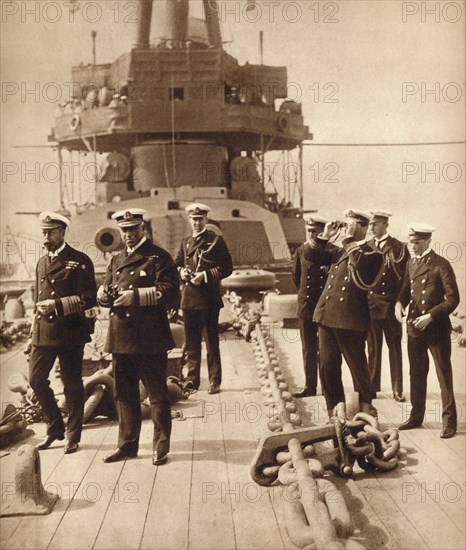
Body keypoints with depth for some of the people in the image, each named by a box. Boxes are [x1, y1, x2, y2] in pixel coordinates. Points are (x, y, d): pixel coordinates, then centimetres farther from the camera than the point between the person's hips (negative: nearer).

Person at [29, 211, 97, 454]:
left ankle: (73, 436, 16)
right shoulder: (41, 263, 16)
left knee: (72, 386, 3)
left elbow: (89, 298, -9)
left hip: (70, 332, -5)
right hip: (43, 332, 5)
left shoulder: (80, 261, -3)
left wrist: (58, 304, -18)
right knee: (36, 379, 0)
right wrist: (34, 332, 18)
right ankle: (55, 427, 20)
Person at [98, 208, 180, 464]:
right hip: (121, 337, 6)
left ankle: (161, 447, 12)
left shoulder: (158, 257, -3)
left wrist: (136, 295, -19)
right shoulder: (116, 260, 17)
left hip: (150, 338, -6)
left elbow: (169, 291, -12)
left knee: (157, 393, 2)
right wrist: (105, 294, -6)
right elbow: (103, 294, 18)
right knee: (124, 394, 13)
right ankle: (127, 444, 24)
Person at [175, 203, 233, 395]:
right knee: (191, 341, 8)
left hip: (209, 298, -5)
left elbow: (226, 268, -4)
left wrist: (205, 275, -14)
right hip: (189, 298, 5)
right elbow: (177, 264, 24)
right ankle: (192, 379, 16)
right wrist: (181, 271, 2)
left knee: (212, 341, 0)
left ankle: (214, 381, 8)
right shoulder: (185, 242, 16)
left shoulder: (216, 240, -1)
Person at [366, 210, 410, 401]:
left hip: (391, 305, -3)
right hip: (371, 305, 3)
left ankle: (397, 390, 10)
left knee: (395, 348, 4)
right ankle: (372, 387, 17)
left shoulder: (399, 248, -2)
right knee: (373, 348, 9)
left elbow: (406, 278, -3)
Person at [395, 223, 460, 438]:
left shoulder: (441, 265, -10)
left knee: (444, 375, 3)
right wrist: (400, 302, -3)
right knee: (416, 374, 14)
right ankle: (416, 416, 25)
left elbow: (453, 298, -13)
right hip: (414, 329, 6)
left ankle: (449, 421, 12)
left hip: (437, 329, -6)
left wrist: (431, 316, -20)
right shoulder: (411, 263, 11)